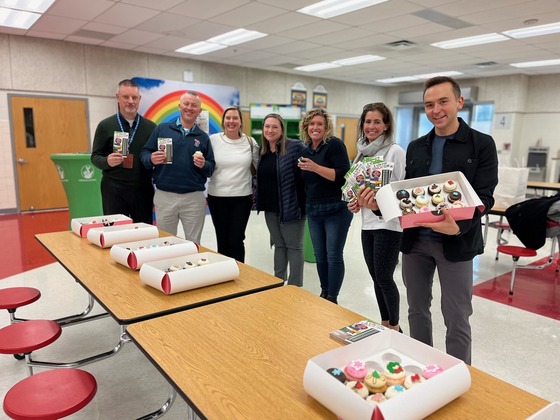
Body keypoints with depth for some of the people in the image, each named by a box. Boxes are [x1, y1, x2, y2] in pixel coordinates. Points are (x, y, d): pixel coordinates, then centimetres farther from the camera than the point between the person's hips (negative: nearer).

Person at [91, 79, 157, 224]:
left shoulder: (150, 127, 7)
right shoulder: (105, 125, 2)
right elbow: (95, 157, 3)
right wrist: (107, 161, -18)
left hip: (143, 189, 2)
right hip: (114, 190, -1)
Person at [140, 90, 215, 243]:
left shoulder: (203, 137, 9)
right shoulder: (162, 129, 5)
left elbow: (211, 169, 7)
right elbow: (144, 153, 4)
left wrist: (204, 165, -14)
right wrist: (151, 159, -17)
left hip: (194, 197, 1)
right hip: (165, 196, -1)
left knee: (194, 245, 10)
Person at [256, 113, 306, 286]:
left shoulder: (295, 147, -13)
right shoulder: (262, 151, 10)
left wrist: (305, 202, -19)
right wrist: (260, 202, 17)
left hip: (290, 206, -7)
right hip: (270, 208, 7)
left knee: (294, 246, 5)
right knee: (279, 245, 18)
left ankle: (295, 288, 15)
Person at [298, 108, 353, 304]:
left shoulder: (334, 144, -9)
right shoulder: (305, 150, 11)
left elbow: (343, 175, -20)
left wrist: (315, 167, -24)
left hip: (336, 209, -6)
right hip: (313, 210, 6)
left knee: (334, 256, -2)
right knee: (319, 255, 12)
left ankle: (332, 299, 11)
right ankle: (324, 293, 27)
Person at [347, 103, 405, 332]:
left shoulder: (395, 151, -10)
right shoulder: (363, 151, 11)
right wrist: (354, 202, 1)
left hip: (389, 223, -7)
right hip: (368, 222, 7)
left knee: (384, 277, 0)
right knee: (376, 277, 14)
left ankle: (394, 327, 20)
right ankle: (384, 323, 30)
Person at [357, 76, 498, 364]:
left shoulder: (482, 144, -4)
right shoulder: (415, 147, 10)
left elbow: (484, 197, -11)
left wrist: (459, 226, -30)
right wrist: (379, 202, -8)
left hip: (456, 242, -4)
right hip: (415, 239, 5)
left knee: (456, 318, 6)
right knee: (417, 309, 16)